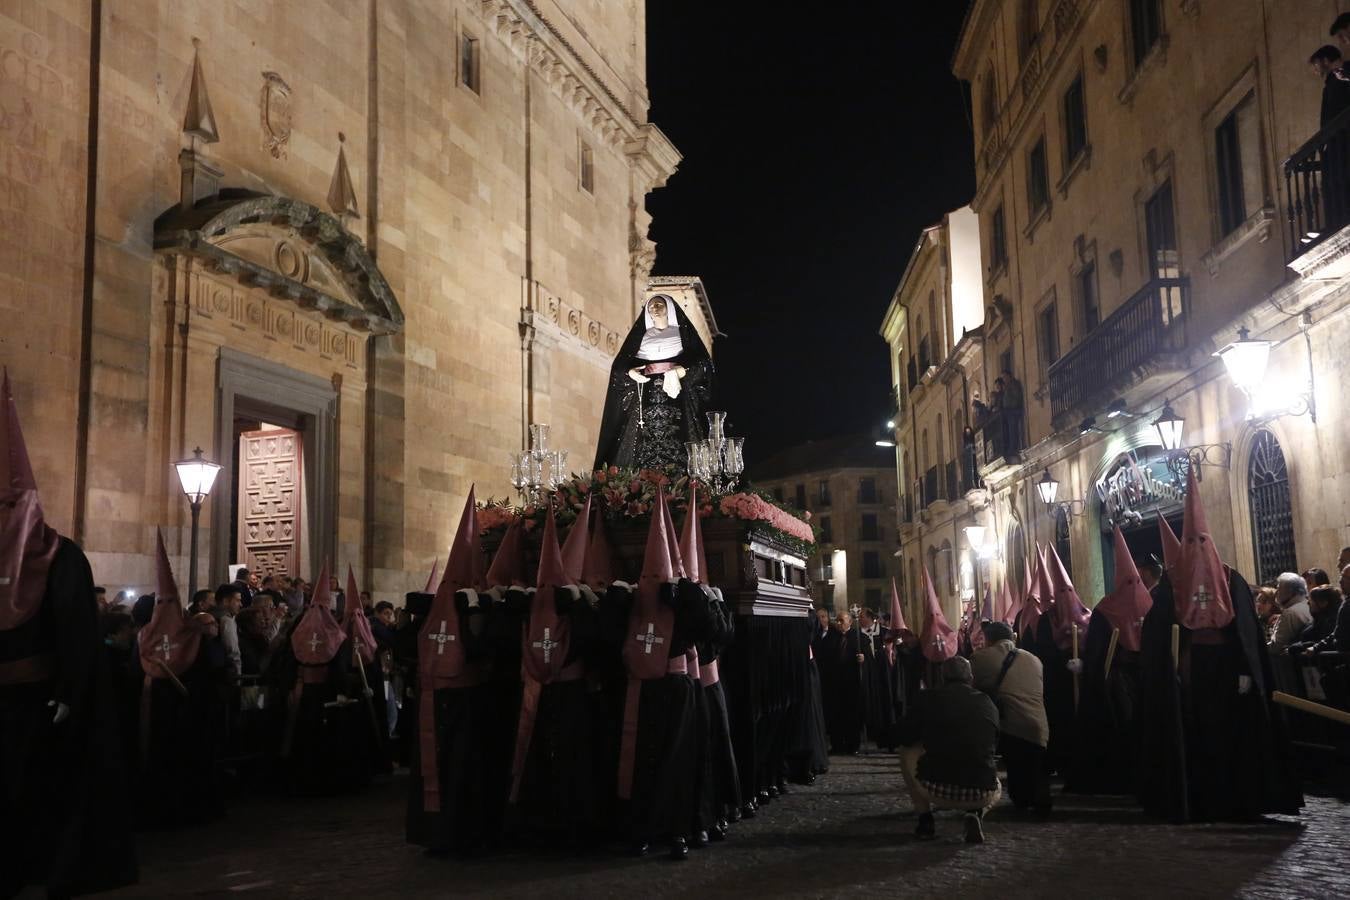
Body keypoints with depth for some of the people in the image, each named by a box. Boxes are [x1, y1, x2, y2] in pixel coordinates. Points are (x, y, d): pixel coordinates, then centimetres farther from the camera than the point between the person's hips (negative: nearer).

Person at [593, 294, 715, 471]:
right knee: (644, 448, -12)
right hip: (645, 401, 2)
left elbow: (703, 363, 5)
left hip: (676, 398, -2)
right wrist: (630, 372, -8)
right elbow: (620, 364, 13)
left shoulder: (683, 332, 16)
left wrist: (684, 370, -13)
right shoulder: (640, 334, 22)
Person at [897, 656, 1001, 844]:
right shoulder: (988, 704, 7)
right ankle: (975, 815, 5)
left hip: (934, 790, -1)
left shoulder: (928, 698, 2)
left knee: (907, 752, 27)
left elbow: (905, 738, 13)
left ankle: (926, 821, 20)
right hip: (980, 796, 1)